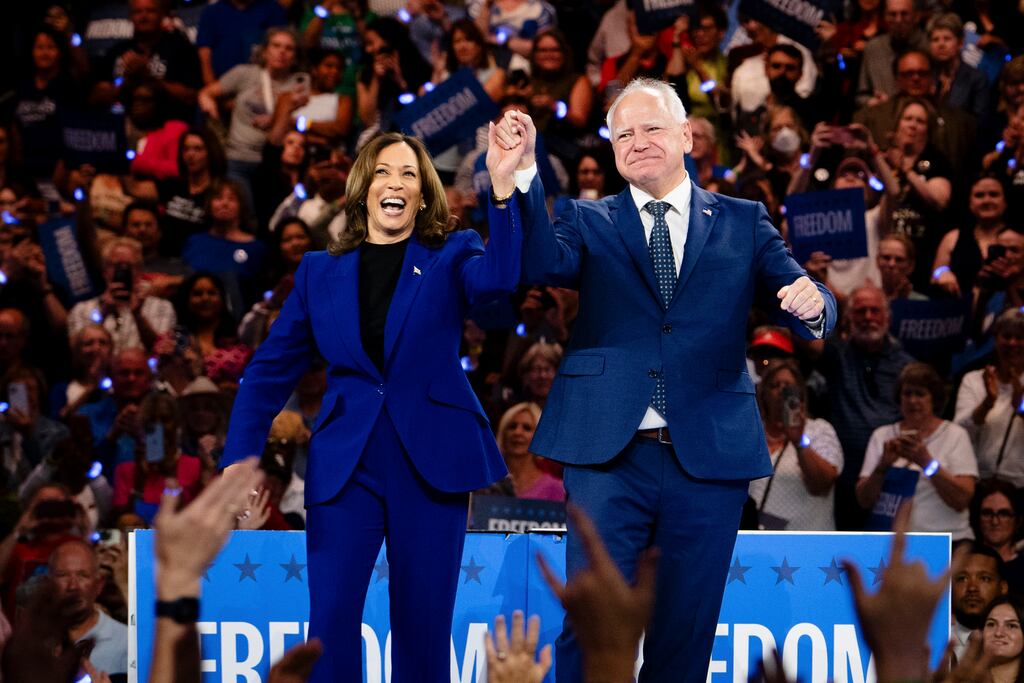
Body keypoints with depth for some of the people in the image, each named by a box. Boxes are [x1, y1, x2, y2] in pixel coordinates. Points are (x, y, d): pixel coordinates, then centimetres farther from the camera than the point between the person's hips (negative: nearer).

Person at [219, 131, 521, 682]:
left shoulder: (450, 258, 4)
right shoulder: (321, 271, 10)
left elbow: (499, 276, -19)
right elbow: (272, 367, 10)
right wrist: (239, 455, -1)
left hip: (431, 463, -1)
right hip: (345, 465, 1)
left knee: (422, 623, 3)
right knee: (330, 618, -8)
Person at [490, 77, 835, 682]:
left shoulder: (744, 223, 11)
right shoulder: (591, 222, 10)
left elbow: (806, 304, 2)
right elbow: (544, 265, -11)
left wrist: (812, 305, -23)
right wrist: (517, 177, -26)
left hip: (709, 456, 1)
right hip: (610, 454, -1)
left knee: (686, 634, 8)